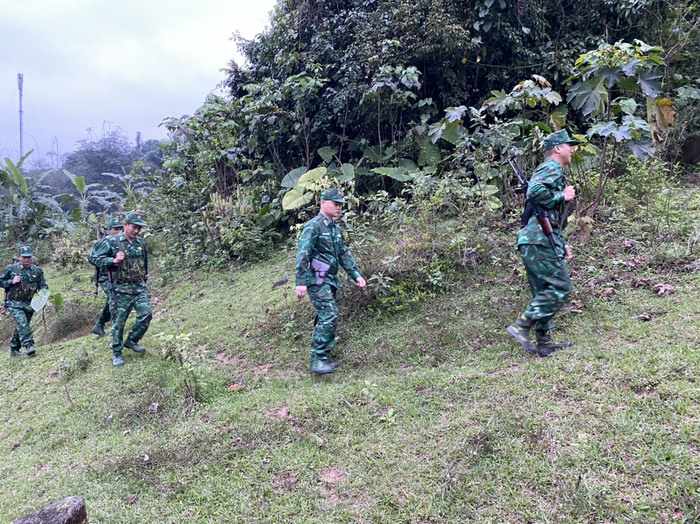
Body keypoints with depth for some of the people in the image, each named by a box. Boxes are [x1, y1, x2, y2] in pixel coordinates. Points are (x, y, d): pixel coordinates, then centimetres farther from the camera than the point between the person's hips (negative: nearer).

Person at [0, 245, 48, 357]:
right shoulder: (11, 269, -2)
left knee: (22, 326, 12)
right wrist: (12, 281, -13)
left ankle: (14, 349, 26)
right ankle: (29, 345, -28)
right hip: (14, 303, -4)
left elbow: (43, 286, 6)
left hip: (29, 304, 4)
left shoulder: (37, 270, 5)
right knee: (22, 323, -23)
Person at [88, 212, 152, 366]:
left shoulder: (141, 242, 8)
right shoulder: (111, 241, -8)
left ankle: (131, 341, 17)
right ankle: (116, 353, 18)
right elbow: (93, 258, -8)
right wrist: (113, 260, -20)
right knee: (119, 321, 3)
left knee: (146, 314, -7)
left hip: (140, 286, 4)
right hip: (122, 288, -4)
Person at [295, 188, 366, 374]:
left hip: (330, 280, 9)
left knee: (324, 318, 12)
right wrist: (301, 282, -24)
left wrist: (356, 275, 15)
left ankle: (321, 358, 20)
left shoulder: (335, 229, 17)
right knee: (329, 317, -16)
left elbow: (344, 254, 22)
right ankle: (318, 360, -11)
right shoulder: (313, 226, -11)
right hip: (317, 280, -9)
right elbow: (302, 254, -18)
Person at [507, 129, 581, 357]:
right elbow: (534, 191, -25)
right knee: (559, 287, -10)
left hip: (533, 241, 10)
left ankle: (544, 342, 16)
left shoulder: (553, 172, 28)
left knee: (544, 292, 11)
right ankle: (521, 326, -10)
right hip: (539, 240, -10)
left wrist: (562, 244, 25)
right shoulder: (551, 168, -3)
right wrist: (562, 196, -10)